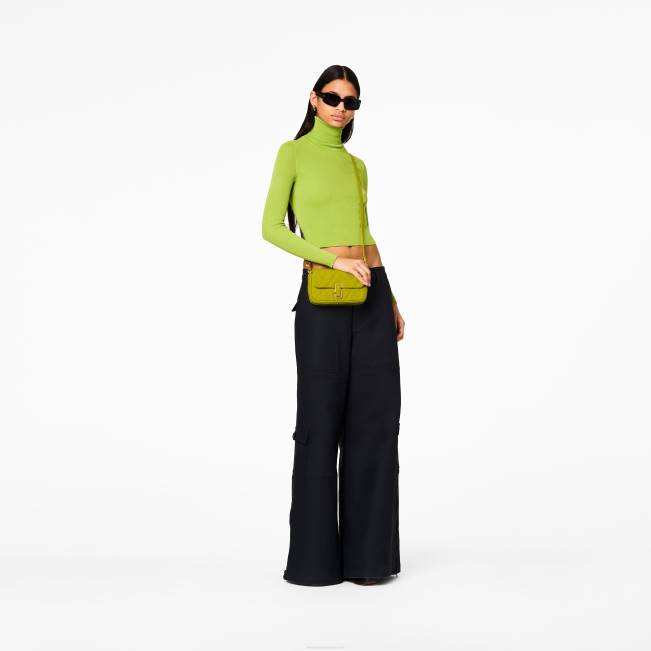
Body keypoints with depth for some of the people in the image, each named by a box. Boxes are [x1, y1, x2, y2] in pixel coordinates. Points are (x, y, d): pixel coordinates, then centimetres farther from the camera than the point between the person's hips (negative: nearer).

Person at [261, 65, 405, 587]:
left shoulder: (357, 166, 17)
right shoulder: (293, 153, 1)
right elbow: (271, 228, -7)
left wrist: (392, 302, 15)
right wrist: (333, 260, -17)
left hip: (371, 294, 5)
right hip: (323, 297, -5)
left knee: (374, 417, 3)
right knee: (321, 419, -1)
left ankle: (366, 551, 12)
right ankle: (315, 554, 11)